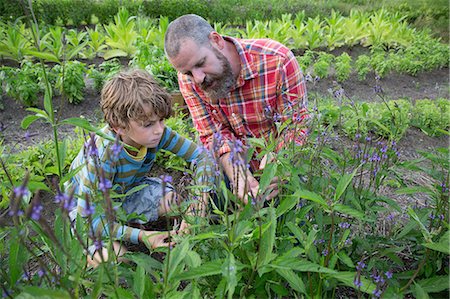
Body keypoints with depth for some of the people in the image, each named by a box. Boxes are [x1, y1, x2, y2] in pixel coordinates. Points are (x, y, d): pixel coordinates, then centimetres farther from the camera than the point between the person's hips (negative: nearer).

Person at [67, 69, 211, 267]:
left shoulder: (156, 133, -25)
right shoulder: (103, 154, -38)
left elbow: (200, 155, -19)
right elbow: (89, 217, -34)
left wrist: (200, 199, -34)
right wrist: (140, 235, -42)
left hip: (124, 193, 5)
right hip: (87, 204, -5)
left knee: (172, 202, -18)